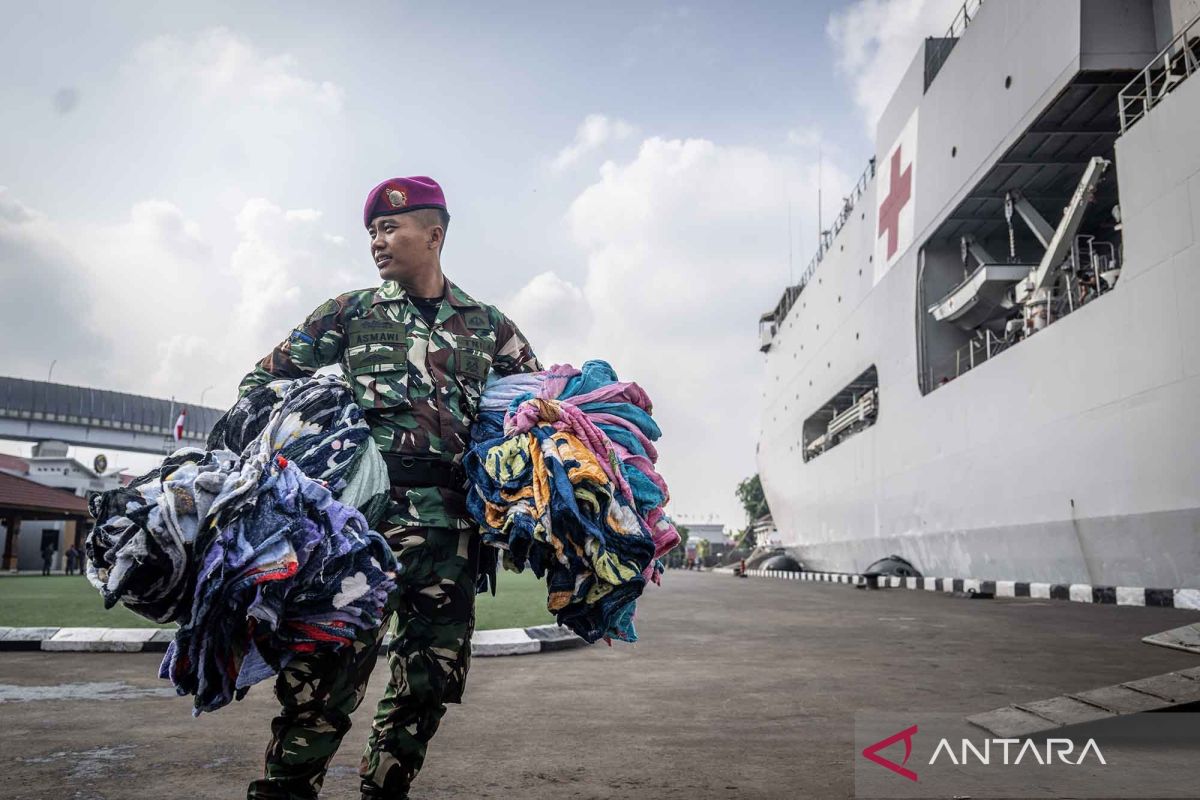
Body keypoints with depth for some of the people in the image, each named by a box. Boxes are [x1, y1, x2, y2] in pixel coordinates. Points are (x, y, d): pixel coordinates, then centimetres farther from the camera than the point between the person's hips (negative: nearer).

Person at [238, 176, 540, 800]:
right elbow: (266, 381, 16)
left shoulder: (489, 326, 16)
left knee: (433, 675, 8)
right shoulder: (349, 312, 13)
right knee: (331, 665, -10)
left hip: (449, 521, 3)